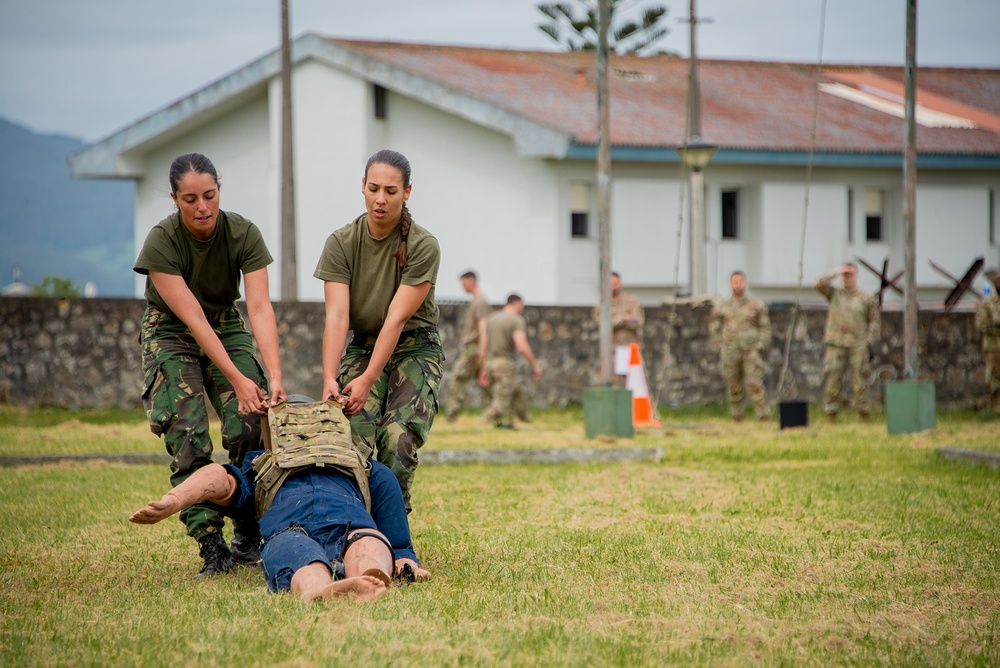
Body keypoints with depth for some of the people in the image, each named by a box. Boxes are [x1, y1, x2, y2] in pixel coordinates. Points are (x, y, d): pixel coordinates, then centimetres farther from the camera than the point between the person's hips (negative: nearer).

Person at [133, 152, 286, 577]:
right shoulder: (161, 242, -26)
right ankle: (211, 546, -18)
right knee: (187, 438, -19)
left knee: (250, 430, -16)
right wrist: (237, 379, -34)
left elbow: (259, 307, -25)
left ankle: (248, 537, -3)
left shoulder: (243, 234, -19)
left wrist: (275, 376, -36)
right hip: (171, 335, -2)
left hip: (226, 327, 2)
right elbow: (192, 318, -28)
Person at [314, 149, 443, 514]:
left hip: (415, 349, -2)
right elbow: (337, 316, -17)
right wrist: (329, 380, -29)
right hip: (363, 346, 2)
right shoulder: (341, 243, -8)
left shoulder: (422, 246, -16)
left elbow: (396, 319, -21)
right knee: (353, 434, -21)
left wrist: (367, 380, -28)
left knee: (398, 439, -23)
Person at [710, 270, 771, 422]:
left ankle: (764, 418, -12)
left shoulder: (757, 305, 3)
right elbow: (715, 331, 12)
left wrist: (758, 348, -5)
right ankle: (737, 419, 14)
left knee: (755, 385, -12)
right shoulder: (722, 307, 8)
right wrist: (722, 350, 1)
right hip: (730, 354, 2)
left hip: (751, 353, -2)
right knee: (734, 388, 4)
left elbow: (765, 329, 6)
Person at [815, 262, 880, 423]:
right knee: (832, 381, -3)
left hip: (858, 345, -1)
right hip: (836, 345, 1)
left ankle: (865, 418, 3)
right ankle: (831, 418, 2)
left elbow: (875, 321, 9)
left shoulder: (867, 298, 9)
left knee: (860, 382, -3)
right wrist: (836, 272, -6)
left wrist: (869, 341, 0)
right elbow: (820, 285, -4)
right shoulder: (834, 294, 12)